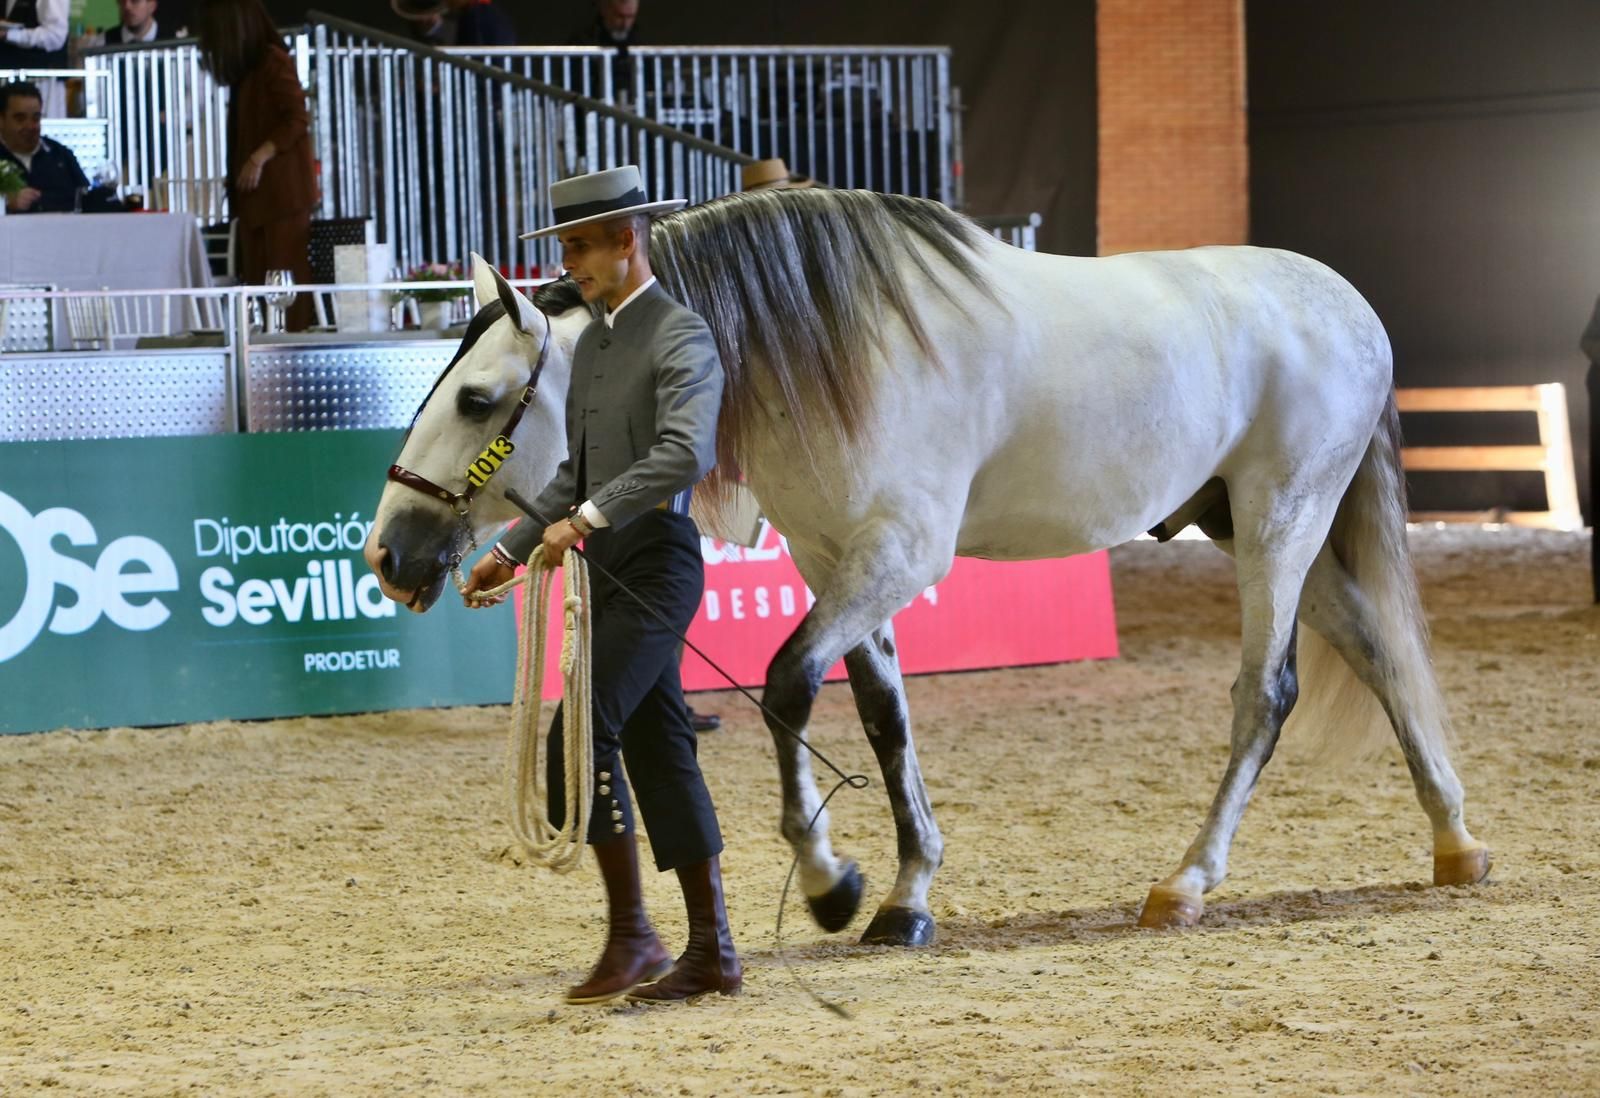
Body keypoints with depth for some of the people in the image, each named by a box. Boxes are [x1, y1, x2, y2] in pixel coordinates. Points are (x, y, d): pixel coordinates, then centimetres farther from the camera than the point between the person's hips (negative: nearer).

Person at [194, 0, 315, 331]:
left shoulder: (274, 62, -9)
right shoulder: (247, 69, 17)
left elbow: (297, 119, -16)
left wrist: (259, 158, -20)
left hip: (282, 192, -9)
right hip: (255, 197, 9)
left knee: (286, 276, -9)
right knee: (256, 281, 5)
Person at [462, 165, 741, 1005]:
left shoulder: (680, 337, -11)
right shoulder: (592, 344, 17)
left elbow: (683, 451, -27)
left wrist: (589, 515, -34)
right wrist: (512, 551, 18)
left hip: (655, 558, -9)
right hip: (607, 566, 9)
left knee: (580, 733, -16)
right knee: (658, 752, 9)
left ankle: (631, 936, -8)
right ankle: (712, 953, 14)